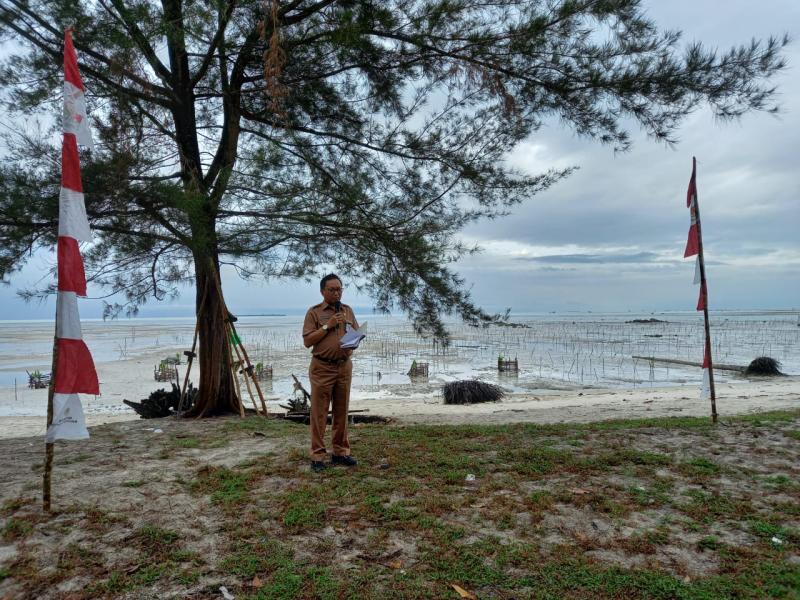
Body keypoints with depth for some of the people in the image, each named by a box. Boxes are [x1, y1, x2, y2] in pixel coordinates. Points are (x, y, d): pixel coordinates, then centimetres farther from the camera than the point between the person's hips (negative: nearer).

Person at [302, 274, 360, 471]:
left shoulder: (347, 310, 12)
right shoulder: (314, 312, -1)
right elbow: (307, 341, -7)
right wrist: (327, 326, -14)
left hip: (344, 366, 4)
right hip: (322, 368, -4)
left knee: (341, 412, 10)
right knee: (319, 413, 0)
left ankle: (340, 452, 20)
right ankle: (317, 455, 8)